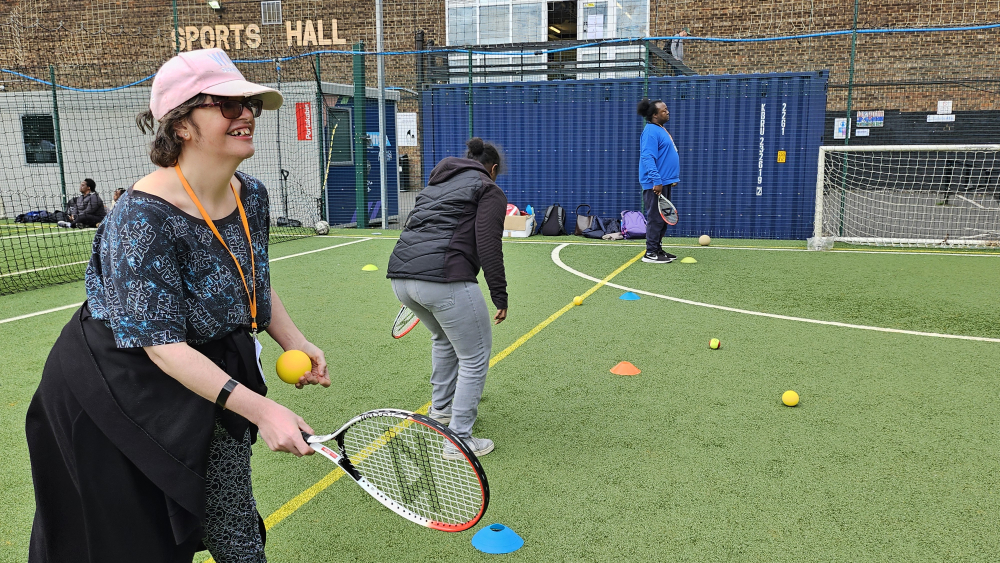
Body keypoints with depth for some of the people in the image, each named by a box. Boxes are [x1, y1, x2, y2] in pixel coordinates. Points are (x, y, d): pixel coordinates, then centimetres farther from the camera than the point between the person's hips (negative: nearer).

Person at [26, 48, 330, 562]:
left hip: (213, 378, 6)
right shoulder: (146, 216, -27)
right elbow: (162, 344, -28)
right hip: (121, 397, -6)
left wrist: (295, 343, -1)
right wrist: (259, 408, -33)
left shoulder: (252, 195, -4)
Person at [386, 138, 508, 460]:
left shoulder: (436, 182, 28)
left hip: (399, 275, 8)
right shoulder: (490, 191, 7)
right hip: (444, 279, -8)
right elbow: (488, 246, -7)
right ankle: (458, 440, 10)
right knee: (475, 357, 7)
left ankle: (441, 408, 46)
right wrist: (500, 296, -5)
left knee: (444, 337, 33)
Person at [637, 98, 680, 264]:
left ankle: (658, 249, 22)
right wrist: (656, 181, -28)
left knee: (662, 219, 14)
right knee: (656, 218, -7)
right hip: (656, 184, -10)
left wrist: (673, 178, 23)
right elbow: (648, 158, -23)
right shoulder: (651, 131, -15)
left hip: (664, 182, 10)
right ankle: (650, 253, -2)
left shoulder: (661, 129, 17)